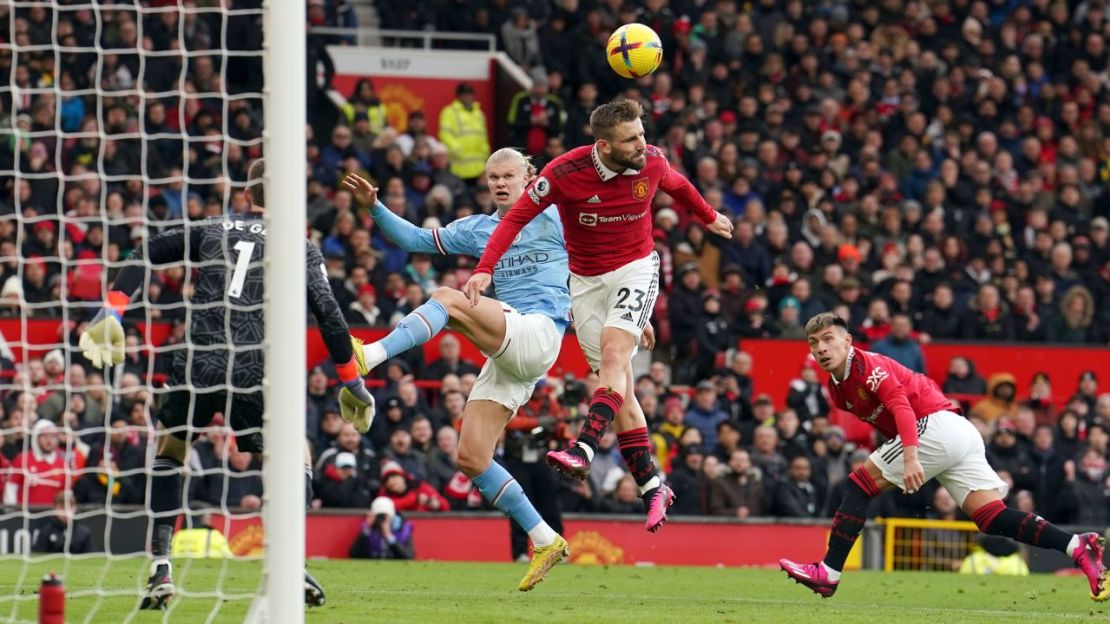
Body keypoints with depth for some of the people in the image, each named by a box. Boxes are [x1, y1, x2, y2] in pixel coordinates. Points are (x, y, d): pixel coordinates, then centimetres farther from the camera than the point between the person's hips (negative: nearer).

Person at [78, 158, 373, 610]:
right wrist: (352, 385, 10)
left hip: (197, 365, 1)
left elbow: (147, 254, 11)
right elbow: (328, 313, 4)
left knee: (167, 454, 24)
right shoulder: (299, 247, 12)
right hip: (254, 373, -1)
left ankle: (160, 570, 11)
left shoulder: (212, 230, 19)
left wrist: (111, 312, 7)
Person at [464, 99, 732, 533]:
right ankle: (651, 487, 3)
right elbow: (517, 217, -14)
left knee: (613, 354, -25)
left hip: (636, 269, 0)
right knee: (618, 382, -1)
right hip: (587, 281, 0)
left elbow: (677, 185, 14)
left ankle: (584, 449, -39)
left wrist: (709, 217, 32)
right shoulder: (565, 172, -19)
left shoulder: (652, 162, -11)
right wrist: (485, 269, -25)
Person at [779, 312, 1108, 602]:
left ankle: (829, 572, -9)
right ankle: (1078, 547, -12)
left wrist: (910, 458, -35)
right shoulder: (837, 389, 19)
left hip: (938, 425, -10)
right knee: (992, 517, -1)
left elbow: (901, 406, -23)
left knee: (860, 483, -7)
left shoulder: (866, 365, -9)